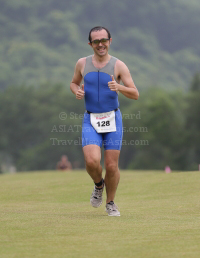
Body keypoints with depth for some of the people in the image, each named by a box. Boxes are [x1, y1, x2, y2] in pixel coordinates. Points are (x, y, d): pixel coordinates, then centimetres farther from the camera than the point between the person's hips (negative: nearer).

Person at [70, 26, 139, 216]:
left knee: (111, 166, -1)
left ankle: (110, 203, 22)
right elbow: (74, 83, 21)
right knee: (92, 161, -19)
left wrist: (119, 87, -27)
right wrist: (77, 91, -3)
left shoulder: (118, 66, -5)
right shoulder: (82, 64, 3)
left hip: (113, 119, -1)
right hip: (90, 121, 1)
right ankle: (98, 184, 16)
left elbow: (135, 95, -7)